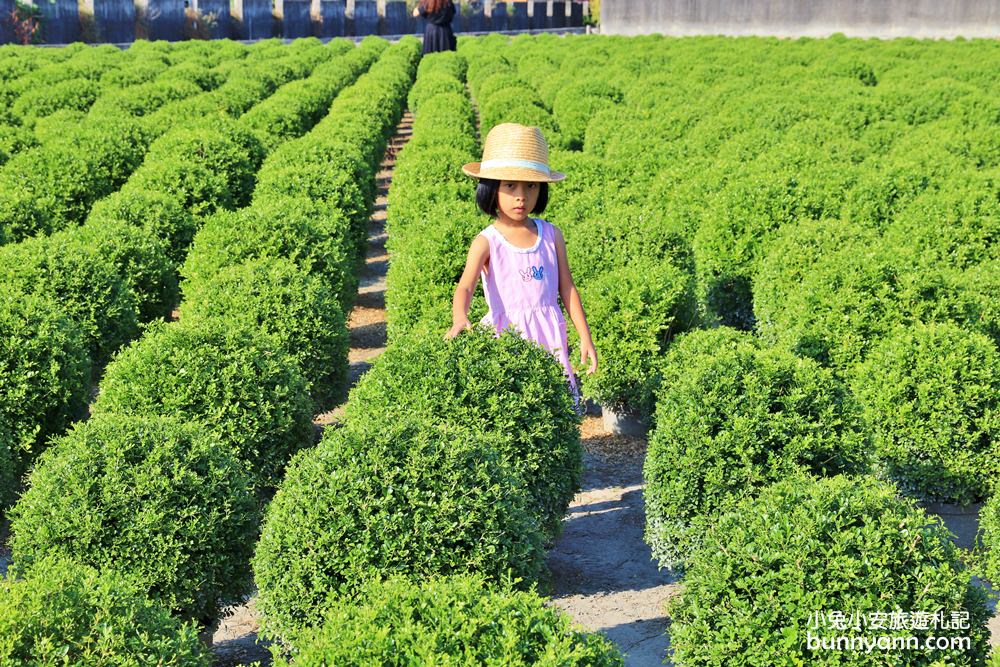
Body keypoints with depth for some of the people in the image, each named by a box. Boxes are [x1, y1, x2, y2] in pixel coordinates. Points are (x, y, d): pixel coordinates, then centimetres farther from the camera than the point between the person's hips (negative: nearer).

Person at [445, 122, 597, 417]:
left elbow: (567, 288, 9)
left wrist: (585, 338, 6)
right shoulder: (486, 242, -7)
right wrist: (459, 320, -42)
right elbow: (465, 286, -21)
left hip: (549, 336, 3)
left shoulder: (552, 235, 4)